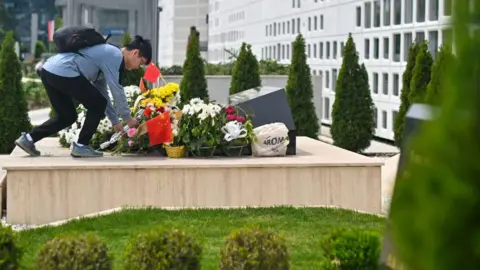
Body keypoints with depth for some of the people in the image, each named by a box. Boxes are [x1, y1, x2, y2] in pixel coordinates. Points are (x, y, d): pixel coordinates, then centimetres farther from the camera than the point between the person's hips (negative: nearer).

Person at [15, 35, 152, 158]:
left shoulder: (107, 54, 26)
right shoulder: (115, 56, -3)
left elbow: (102, 92, 30)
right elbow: (117, 91, -4)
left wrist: (115, 121, 30)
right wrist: (128, 118, 7)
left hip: (49, 71, 10)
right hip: (63, 72, -10)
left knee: (67, 116, 20)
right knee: (97, 104, 2)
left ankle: (28, 138, 19)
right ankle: (81, 146, 6)